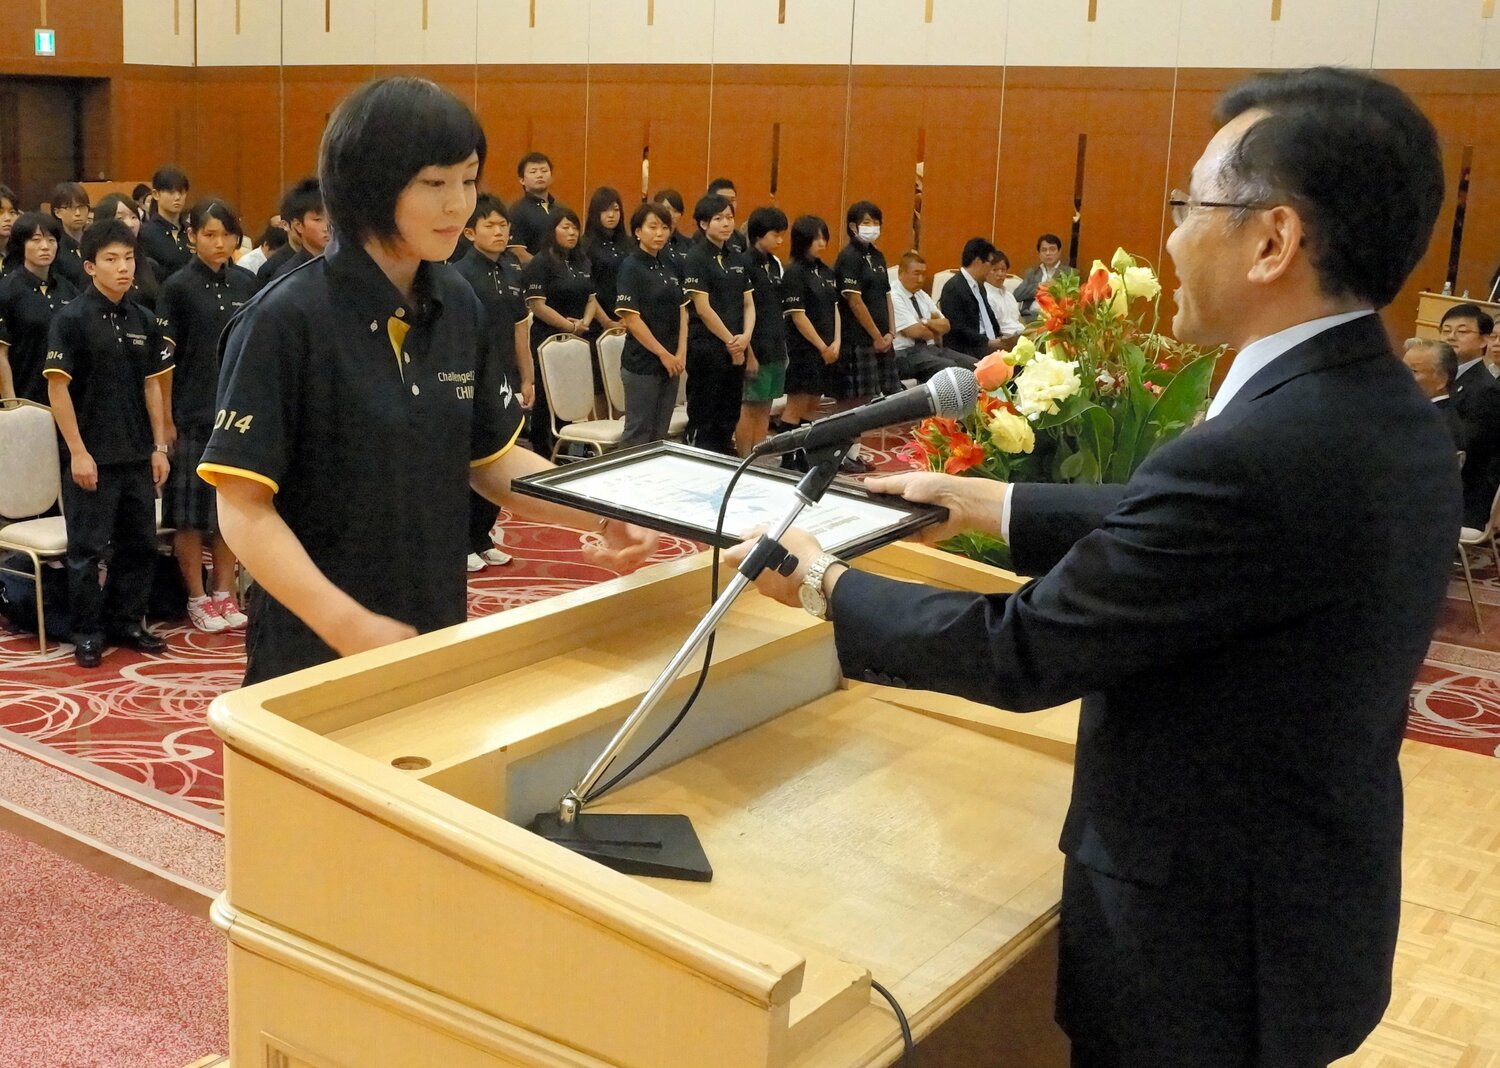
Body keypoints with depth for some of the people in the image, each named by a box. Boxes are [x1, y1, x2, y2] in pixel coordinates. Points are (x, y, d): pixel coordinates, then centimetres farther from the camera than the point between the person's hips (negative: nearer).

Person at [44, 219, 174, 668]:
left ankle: (126, 622, 25)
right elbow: (58, 388, -10)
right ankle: (87, 632, 13)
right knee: (87, 547, 3)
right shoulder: (72, 319, -8)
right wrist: (78, 452, -15)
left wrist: (159, 447, 7)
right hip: (91, 455, -5)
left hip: (137, 455, 5)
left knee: (139, 543, 12)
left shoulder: (142, 321, 8)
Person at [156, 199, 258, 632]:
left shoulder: (247, 284, 6)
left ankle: (224, 594, 20)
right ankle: (197, 599, 14)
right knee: (192, 513, 3)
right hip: (192, 414, -4)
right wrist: (166, 419, -9)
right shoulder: (178, 286, -5)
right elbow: (164, 358, -6)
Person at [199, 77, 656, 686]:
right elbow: (244, 510, -18)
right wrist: (351, 628, -28)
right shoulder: (286, 320, -17)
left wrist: (602, 513, -8)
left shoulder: (458, 307, 1)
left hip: (436, 636, 6)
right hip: (315, 651, -6)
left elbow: (492, 457, 8)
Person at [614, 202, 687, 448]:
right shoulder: (631, 268, -9)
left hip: (671, 363, 7)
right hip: (642, 363, -7)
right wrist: (664, 354, -14)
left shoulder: (669, 267, 11)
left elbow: (682, 311, 12)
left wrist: (681, 353, -2)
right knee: (638, 433, -2)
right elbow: (631, 318, -15)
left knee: (661, 433, 11)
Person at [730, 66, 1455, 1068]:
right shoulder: (1380, 411, -2)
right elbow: (1157, 526, 10)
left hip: (1211, 942, -8)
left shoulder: (1263, 453, -31)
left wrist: (823, 580, -9)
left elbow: (1020, 653, -23)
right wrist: (979, 501, 14)